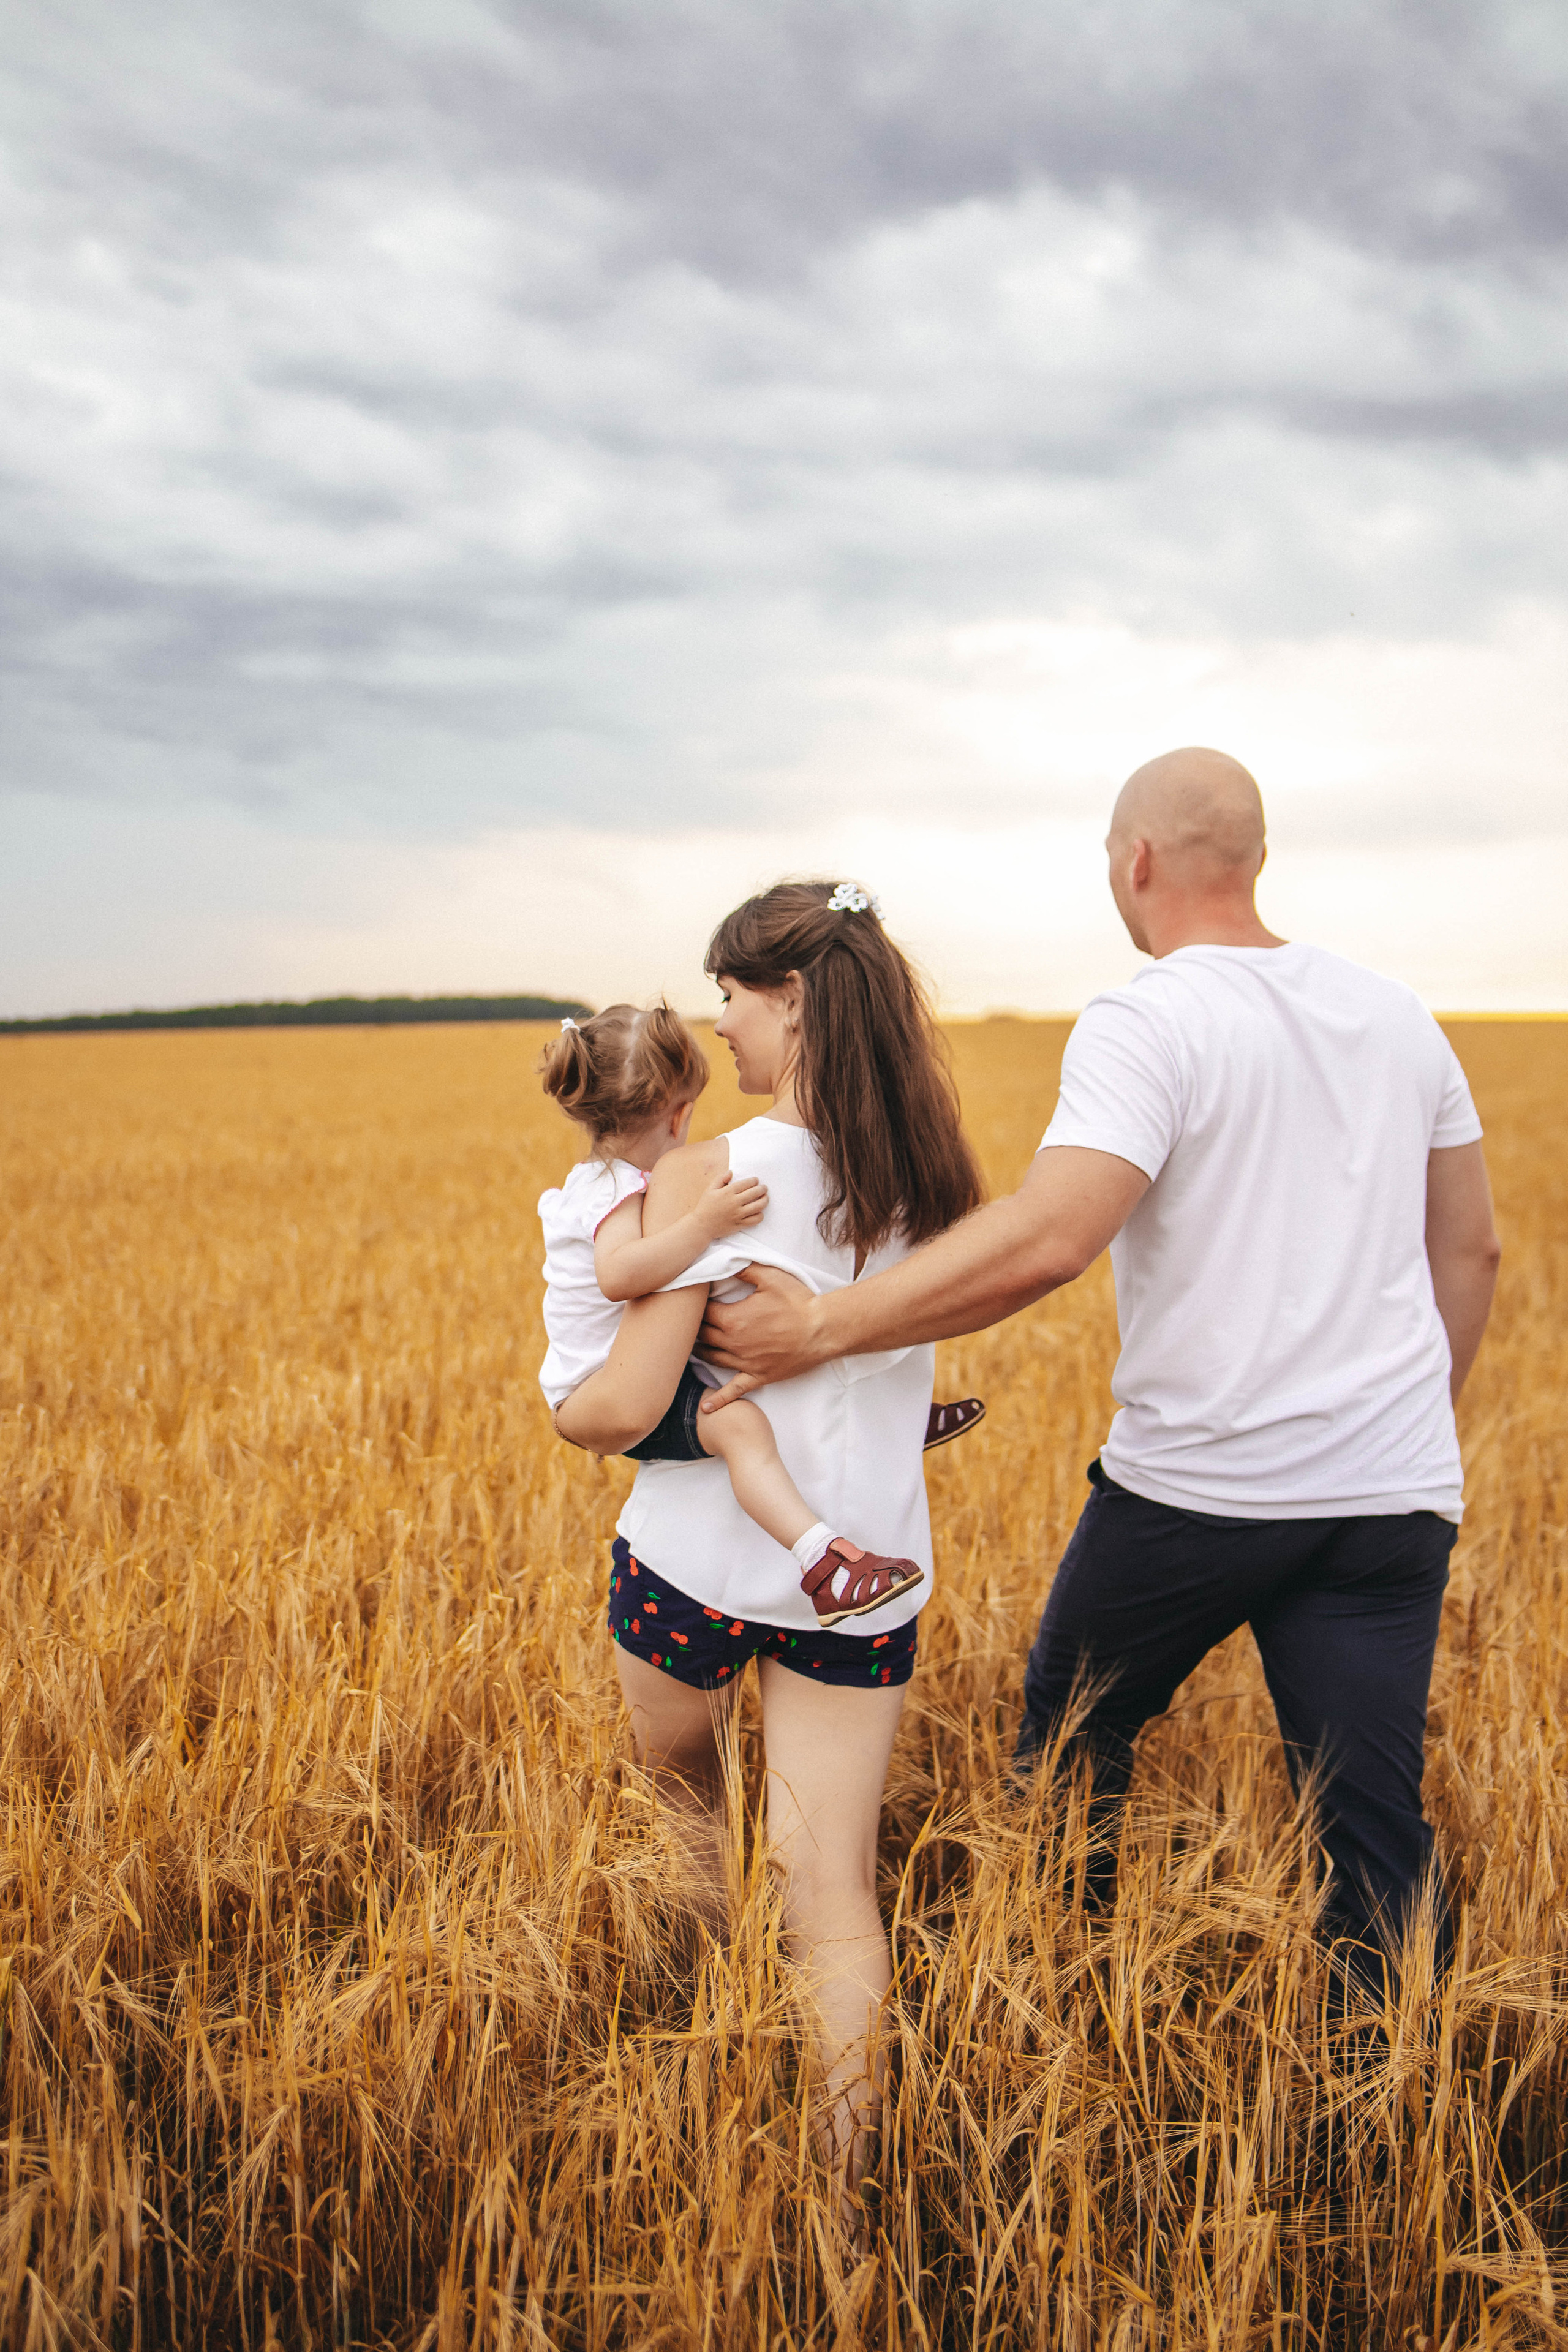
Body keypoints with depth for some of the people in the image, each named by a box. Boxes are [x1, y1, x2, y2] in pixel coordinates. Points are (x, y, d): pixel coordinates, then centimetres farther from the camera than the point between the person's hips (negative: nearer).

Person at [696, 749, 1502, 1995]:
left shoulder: (1148, 1022, -14)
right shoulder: (1398, 1014, 8)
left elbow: (1050, 1238, -28)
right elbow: (1471, 1250, 15)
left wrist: (823, 1329, -23)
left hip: (1200, 1485, -5)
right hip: (1396, 1492, 5)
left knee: (1072, 1733, 20)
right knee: (1377, 1830, 10)